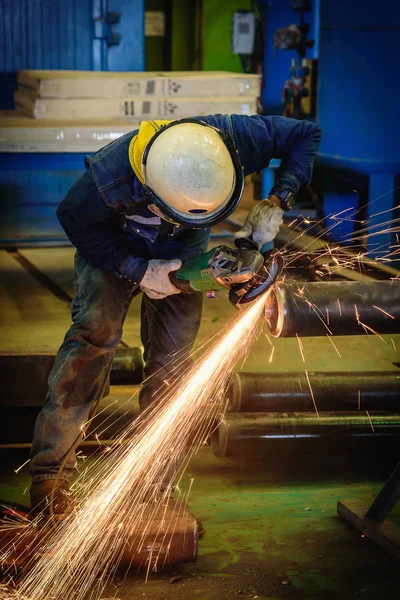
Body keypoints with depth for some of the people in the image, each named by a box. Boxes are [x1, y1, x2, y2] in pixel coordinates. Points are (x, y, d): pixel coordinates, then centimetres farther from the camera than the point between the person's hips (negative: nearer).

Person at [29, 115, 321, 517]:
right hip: (113, 243, -3)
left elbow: (306, 134, -20)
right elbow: (73, 219, -22)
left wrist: (276, 204, -30)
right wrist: (138, 271, -28)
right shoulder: (109, 178, -43)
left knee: (171, 355, -3)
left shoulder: (235, 138, -37)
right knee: (95, 332, -22)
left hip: (182, 250, 3)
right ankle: (50, 473, -20)